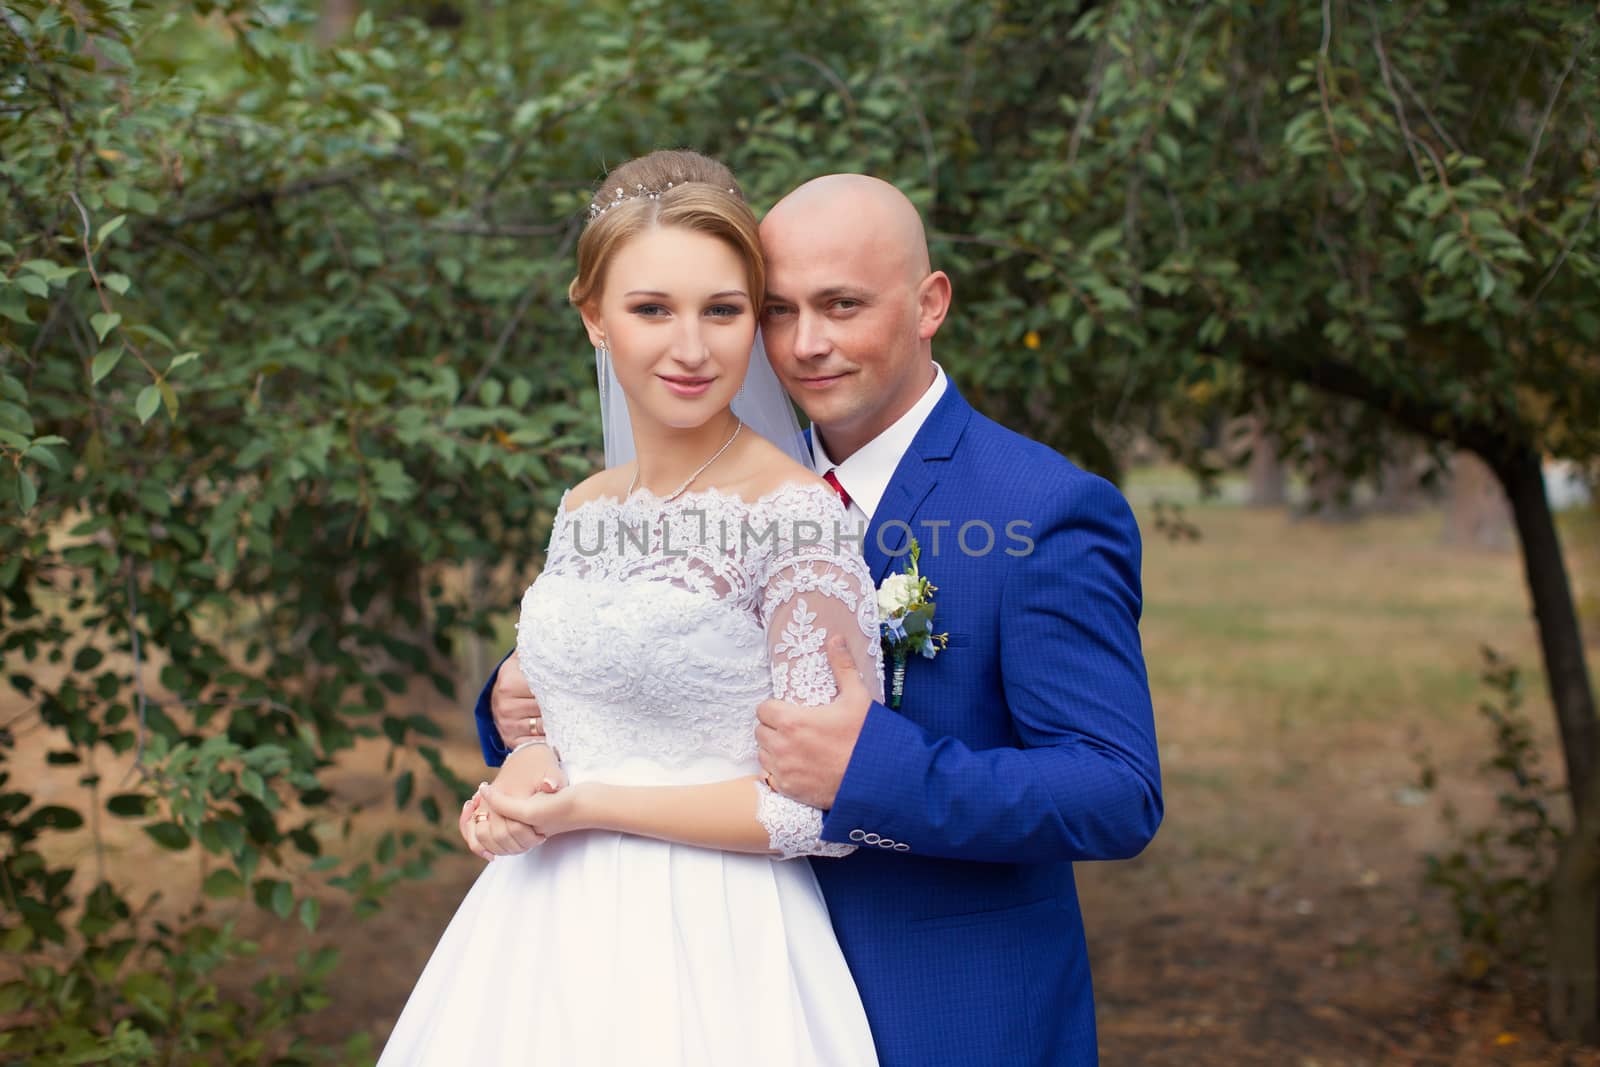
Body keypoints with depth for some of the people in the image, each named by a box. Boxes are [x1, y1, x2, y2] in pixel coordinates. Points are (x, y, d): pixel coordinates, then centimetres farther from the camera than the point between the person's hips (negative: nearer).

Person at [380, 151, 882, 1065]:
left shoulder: (797, 517, -15)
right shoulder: (585, 512, 6)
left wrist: (592, 808, -13)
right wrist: (526, 777, -4)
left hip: (704, 955, -6)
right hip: (552, 934, 6)